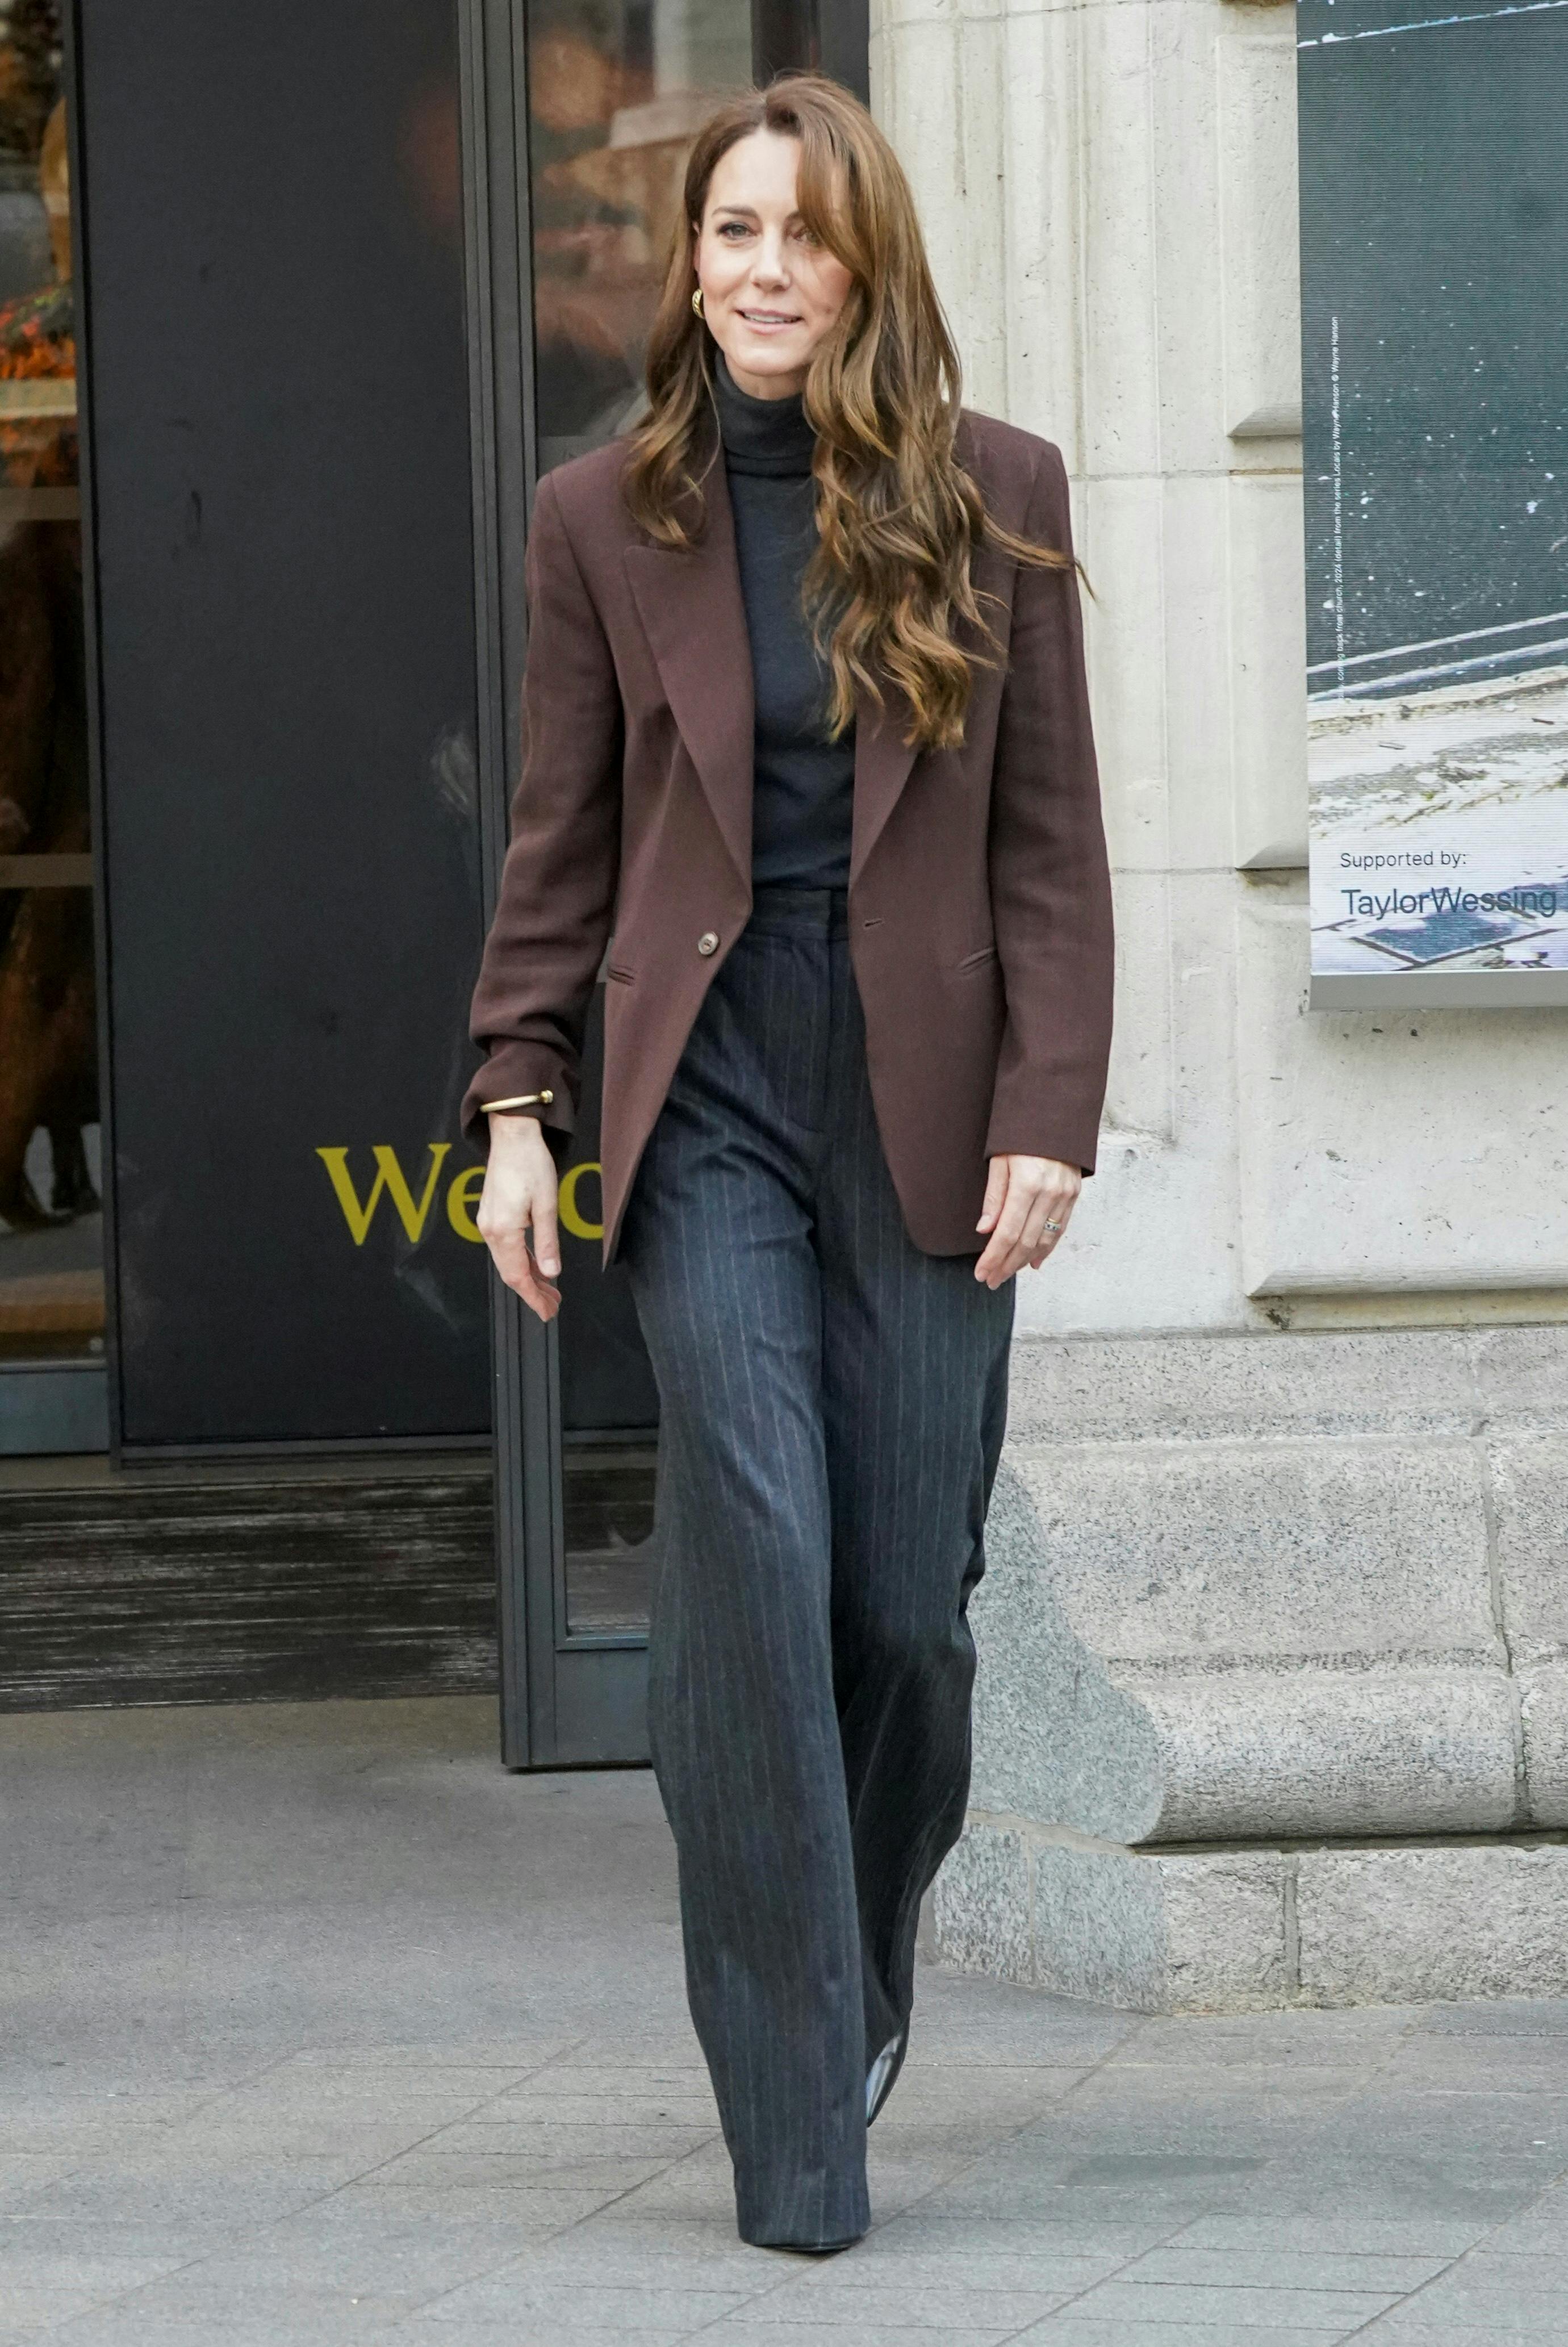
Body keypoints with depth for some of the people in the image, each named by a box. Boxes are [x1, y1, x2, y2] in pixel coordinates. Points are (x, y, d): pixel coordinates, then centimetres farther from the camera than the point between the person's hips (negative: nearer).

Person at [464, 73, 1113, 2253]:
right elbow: (561, 841, 8)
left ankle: (865, 1965, 32)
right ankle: (795, 2130, -8)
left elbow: (1054, 834, 2)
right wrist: (518, 1102, 0)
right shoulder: (605, 519, 4)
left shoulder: (995, 497, 3)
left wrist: (1050, 1112, -5)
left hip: (923, 1118, 1)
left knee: (910, 1600, 1)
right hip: (711, 1107, -1)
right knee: (754, 1567, -12)